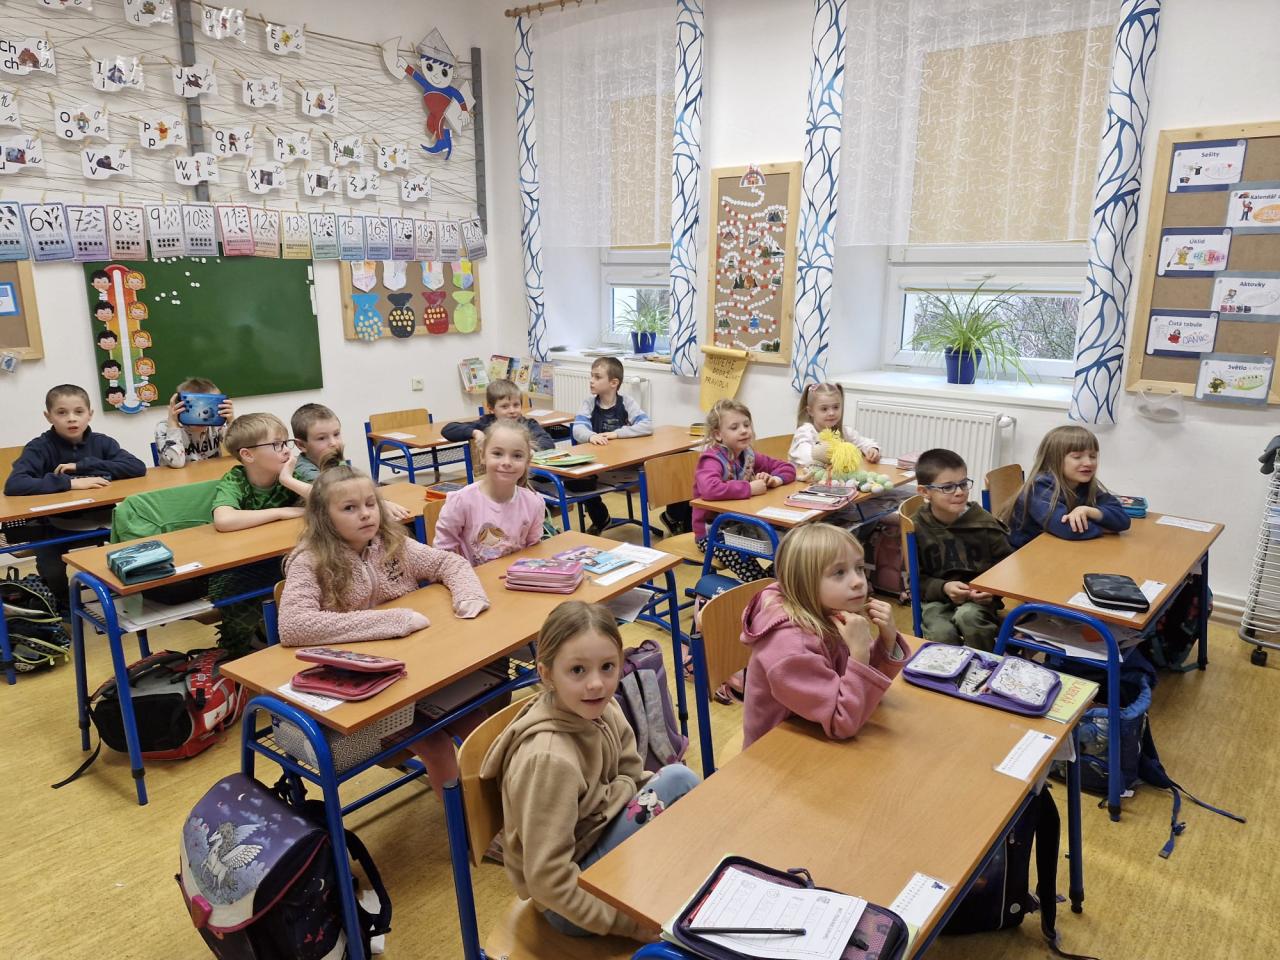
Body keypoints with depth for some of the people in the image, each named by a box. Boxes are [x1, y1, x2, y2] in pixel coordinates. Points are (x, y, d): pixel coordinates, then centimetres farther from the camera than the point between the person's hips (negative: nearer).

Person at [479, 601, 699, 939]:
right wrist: (633, 922, -19)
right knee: (677, 781, -18)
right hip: (569, 903, -7)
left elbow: (630, 778, 6)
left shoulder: (600, 708, -9)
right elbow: (549, 881, -27)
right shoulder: (549, 759, -31)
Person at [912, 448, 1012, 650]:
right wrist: (943, 588, -16)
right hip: (937, 598, 0)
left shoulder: (983, 522, -3)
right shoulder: (917, 529, -4)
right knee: (942, 633, -30)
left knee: (968, 616, -32)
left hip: (979, 598, 1)